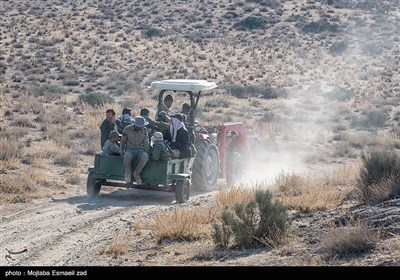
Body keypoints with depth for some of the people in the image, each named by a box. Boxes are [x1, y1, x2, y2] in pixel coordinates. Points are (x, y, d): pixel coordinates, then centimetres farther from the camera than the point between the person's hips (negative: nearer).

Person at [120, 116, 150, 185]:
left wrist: (147, 153, 1)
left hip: (140, 150, 2)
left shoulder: (144, 130, 4)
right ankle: (128, 173, -17)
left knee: (145, 157, -35)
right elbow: (123, 141, 8)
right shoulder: (127, 129, -3)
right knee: (127, 157, -39)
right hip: (130, 150, -2)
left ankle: (136, 173, -18)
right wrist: (122, 151, 2)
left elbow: (146, 143, 10)